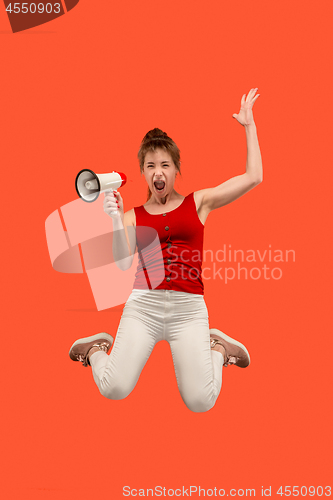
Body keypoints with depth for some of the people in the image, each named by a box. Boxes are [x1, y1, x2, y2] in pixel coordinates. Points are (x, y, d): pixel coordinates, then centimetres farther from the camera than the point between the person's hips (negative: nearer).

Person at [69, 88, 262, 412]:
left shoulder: (198, 202, 10)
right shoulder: (133, 216, 9)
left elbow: (253, 177, 4)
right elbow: (124, 262, -5)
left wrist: (249, 126, 7)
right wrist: (116, 220, -16)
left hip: (188, 308, 0)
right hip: (143, 304, 0)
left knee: (200, 401, -14)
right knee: (113, 389, -16)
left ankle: (216, 348, 18)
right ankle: (97, 348, 18)